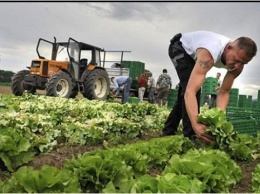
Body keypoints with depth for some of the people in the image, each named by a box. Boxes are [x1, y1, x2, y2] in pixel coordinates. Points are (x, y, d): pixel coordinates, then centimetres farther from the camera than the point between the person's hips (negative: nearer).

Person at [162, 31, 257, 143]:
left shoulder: (237, 64, -25)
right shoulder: (208, 54, -47)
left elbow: (224, 92, -19)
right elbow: (190, 91, -55)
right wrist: (195, 124, -67)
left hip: (193, 54, 7)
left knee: (183, 96, 9)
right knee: (191, 87, -26)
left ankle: (169, 131, 24)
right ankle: (191, 136, -20)